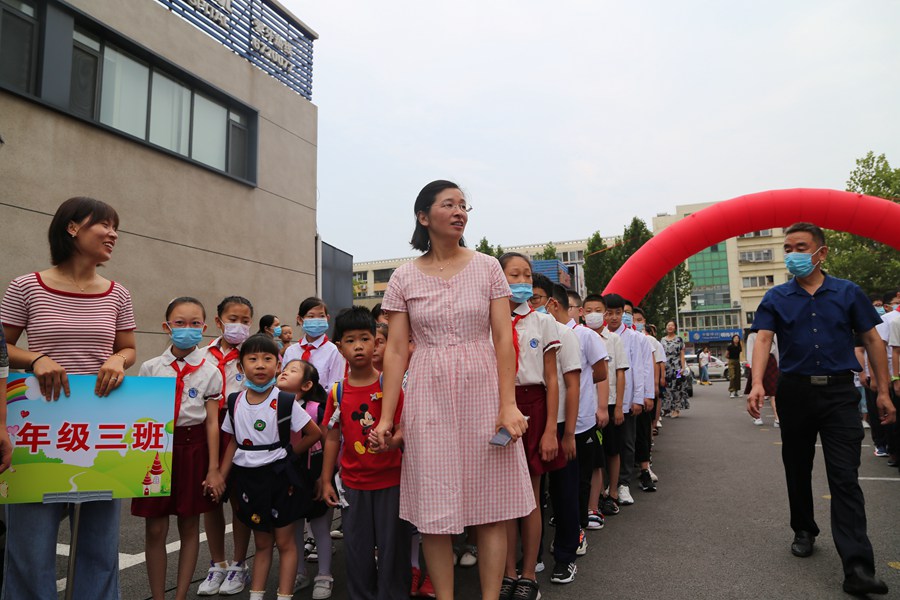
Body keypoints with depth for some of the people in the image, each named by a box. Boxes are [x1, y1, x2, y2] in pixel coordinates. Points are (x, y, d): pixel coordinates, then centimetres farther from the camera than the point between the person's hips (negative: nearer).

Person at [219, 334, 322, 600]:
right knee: (261, 543, 17)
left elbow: (315, 433, -10)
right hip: (247, 477, 4)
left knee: (284, 542, 6)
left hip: (278, 476, -4)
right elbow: (234, 441, 9)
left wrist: (288, 454, -8)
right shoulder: (235, 402, 0)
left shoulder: (284, 402, -14)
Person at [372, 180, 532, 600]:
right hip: (429, 398, 0)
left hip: (483, 393, 0)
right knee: (434, 511, 5)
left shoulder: (487, 268, 3)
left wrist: (508, 404, -10)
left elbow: (503, 340, -1)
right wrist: (386, 417, -5)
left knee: (491, 505, 5)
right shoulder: (403, 278, 3)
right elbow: (396, 350, 0)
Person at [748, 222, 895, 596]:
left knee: (845, 478, -6)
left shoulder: (848, 293, 4)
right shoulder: (776, 298, 3)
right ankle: (804, 530, 33)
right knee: (797, 469, 13)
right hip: (795, 392, 1)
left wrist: (883, 391, 3)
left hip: (839, 392, -1)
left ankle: (858, 568, -7)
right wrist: (757, 384, -24)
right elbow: (763, 340, -9)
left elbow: (872, 341, 7)